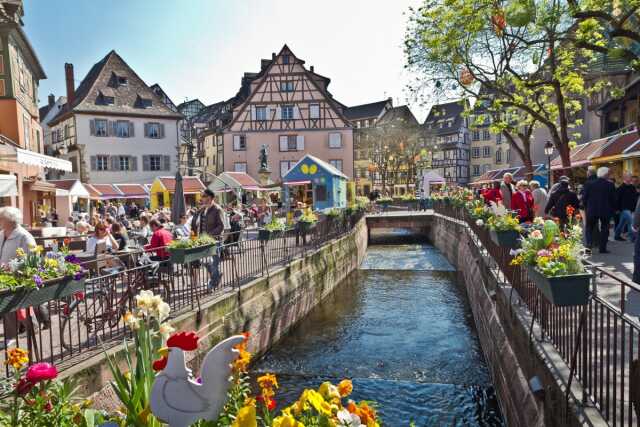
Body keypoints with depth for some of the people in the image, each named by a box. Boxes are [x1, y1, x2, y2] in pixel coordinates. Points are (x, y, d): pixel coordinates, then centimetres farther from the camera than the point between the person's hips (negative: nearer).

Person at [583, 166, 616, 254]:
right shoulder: (610, 185, -7)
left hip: (592, 210, 1)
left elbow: (584, 198, -2)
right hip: (606, 211, -1)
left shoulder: (589, 184, -5)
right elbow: (613, 199, -4)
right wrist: (612, 209, 9)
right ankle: (602, 248, 9)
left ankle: (589, 244, -8)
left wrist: (586, 208, 11)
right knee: (604, 229, 10)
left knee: (589, 228, 11)